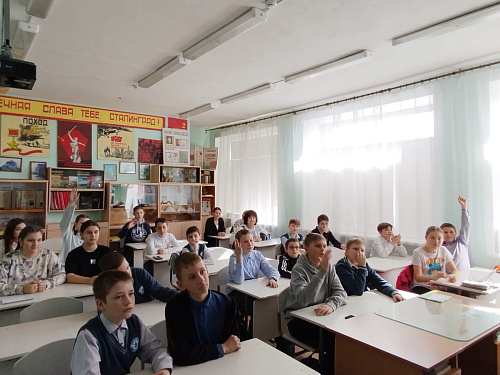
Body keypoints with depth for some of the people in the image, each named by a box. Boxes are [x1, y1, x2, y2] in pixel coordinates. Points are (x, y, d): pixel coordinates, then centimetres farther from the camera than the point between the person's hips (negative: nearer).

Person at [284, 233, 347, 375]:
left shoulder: (329, 267, 2)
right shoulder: (299, 269, -16)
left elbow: (341, 293, -8)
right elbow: (303, 300, -31)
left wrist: (331, 304, -31)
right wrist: (322, 271, -34)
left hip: (320, 316, 5)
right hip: (298, 320, -5)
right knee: (335, 342, -23)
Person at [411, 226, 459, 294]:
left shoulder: (443, 250, 7)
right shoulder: (418, 253, -9)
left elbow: (454, 270, 8)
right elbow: (417, 277, -13)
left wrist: (453, 276, -18)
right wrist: (433, 277, -33)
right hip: (422, 287, -6)